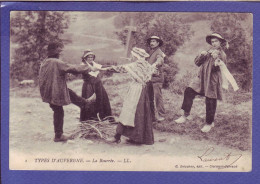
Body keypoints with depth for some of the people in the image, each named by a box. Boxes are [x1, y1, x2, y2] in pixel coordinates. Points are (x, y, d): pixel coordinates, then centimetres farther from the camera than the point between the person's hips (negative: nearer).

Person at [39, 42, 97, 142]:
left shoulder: (44, 62, 2)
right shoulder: (57, 63, -24)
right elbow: (73, 68, -20)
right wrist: (89, 68, -8)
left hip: (47, 91, 9)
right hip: (55, 92, -9)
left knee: (70, 93, 24)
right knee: (58, 112, 7)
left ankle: (85, 103, 44)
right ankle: (58, 136, 19)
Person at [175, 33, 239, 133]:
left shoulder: (221, 54, -1)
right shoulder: (208, 52, 17)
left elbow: (216, 68, -14)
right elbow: (197, 63, 12)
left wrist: (216, 59, -30)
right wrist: (201, 55, -5)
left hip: (213, 80, -5)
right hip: (202, 78, 5)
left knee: (210, 102, -1)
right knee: (189, 91, -13)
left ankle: (209, 123, 14)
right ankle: (186, 114, -8)